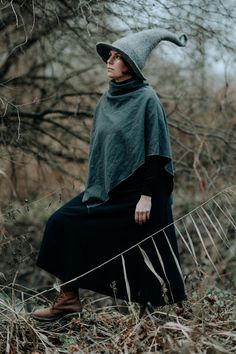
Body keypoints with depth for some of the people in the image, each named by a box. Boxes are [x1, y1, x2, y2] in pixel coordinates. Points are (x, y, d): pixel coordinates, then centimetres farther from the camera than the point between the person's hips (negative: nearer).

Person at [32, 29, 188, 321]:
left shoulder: (146, 99, -11)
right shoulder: (106, 100, 10)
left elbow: (155, 151, -15)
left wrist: (146, 196, -19)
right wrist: (94, 188, 17)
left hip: (136, 191, -7)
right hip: (107, 188, 7)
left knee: (145, 254, -1)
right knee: (64, 223, -1)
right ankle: (68, 298, 4)